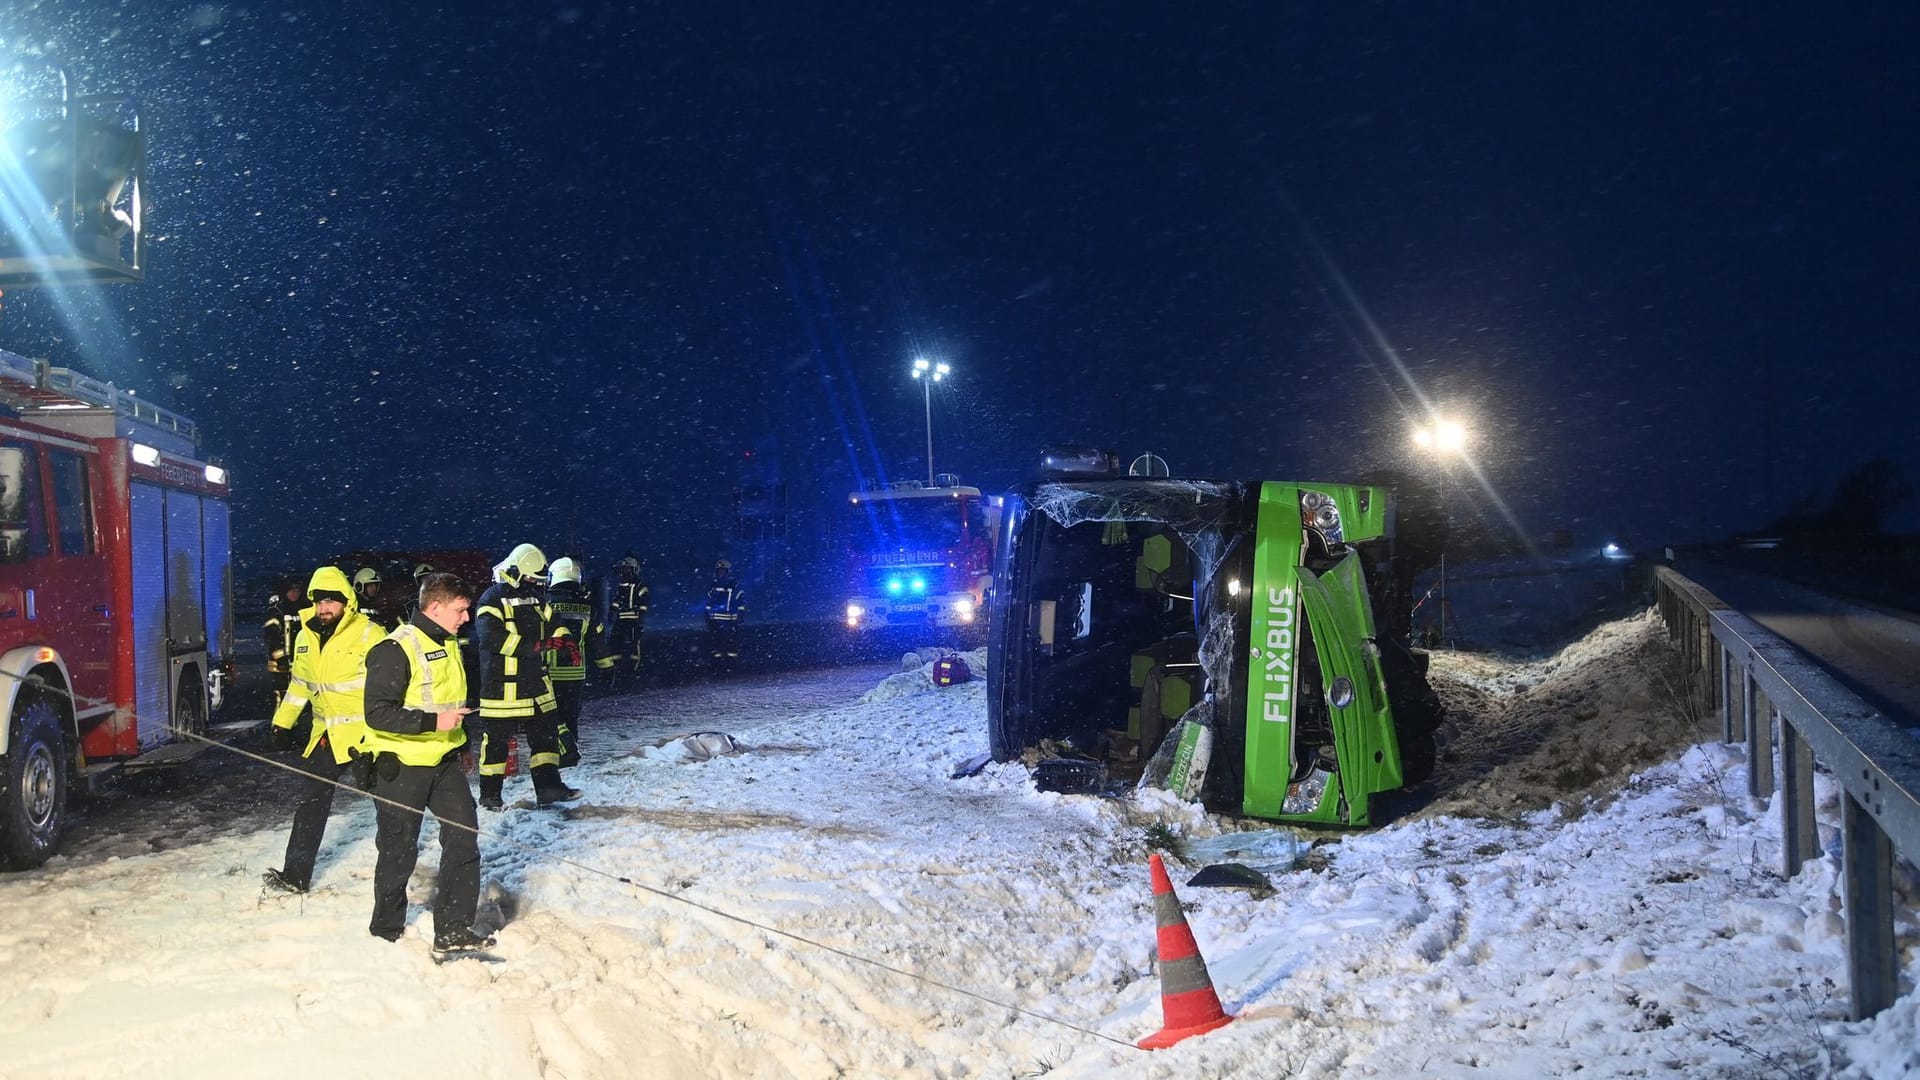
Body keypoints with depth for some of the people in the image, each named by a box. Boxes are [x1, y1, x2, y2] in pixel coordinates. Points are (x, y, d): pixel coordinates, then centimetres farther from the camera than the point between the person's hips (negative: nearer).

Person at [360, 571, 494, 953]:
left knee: (464, 834, -2)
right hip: (401, 764, -7)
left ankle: (453, 929, 4)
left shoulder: (447, 645, 10)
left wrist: (461, 744, 26)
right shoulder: (395, 650, -18)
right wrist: (432, 723, -29)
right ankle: (386, 930, 24)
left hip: (443, 761, 7)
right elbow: (378, 713, -24)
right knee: (399, 853, 5)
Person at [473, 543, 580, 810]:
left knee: (545, 731, 7)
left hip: (535, 680, 7)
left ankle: (548, 786, 12)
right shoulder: (493, 600, -10)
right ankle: (490, 794, 11)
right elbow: (491, 636, -24)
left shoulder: (535, 600, 13)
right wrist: (526, 646, -24)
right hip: (502, 684, -7)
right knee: (497, 737, 1)